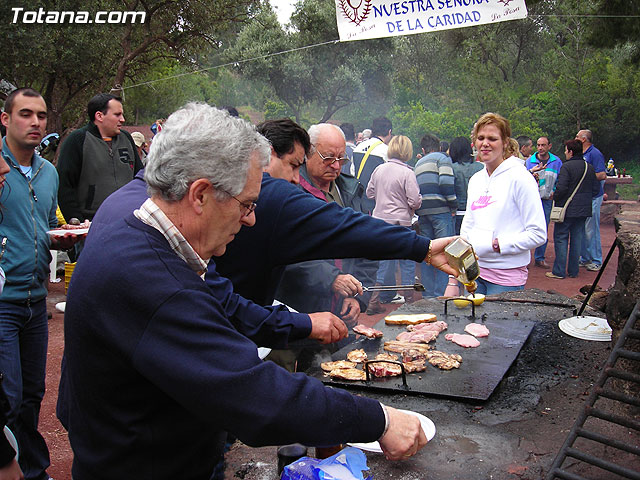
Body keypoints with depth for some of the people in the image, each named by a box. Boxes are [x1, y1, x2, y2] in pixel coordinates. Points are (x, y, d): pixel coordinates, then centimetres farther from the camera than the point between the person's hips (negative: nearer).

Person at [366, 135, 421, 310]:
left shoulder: (378, 169, 3)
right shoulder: (407, 173, -13)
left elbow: (370, 192, 12)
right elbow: (415, 201, -15)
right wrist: (411, 208, 6)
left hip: (380, 219, 5)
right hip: (400, 221, -5)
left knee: (385, 258, 13)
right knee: (408, 260, 8)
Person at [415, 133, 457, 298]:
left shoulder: (418, 164, 21)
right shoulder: (442, 158, 0)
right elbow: (446, 183, -15)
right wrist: (454, 205, -7)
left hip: (422, 211, 6)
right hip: (440, 210, -6)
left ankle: (428, 293, 15)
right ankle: (440, 293, -6)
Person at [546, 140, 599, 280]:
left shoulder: (566, 166, -13)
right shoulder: (590, 168, 8)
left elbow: (561, 188, -21)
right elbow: (596, 189, 10)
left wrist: (555, 198, -3)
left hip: (567, 210, -6)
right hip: (584, 210, 6)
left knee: (560, 238, 1)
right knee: (577, 239, 12)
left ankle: (559, 271, 2)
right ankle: (573, 271, 17)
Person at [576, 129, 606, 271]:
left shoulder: (595, 153, -12)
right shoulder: (582, 154, 15)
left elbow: (602, 175, -19)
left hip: (592, 197, -9)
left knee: (591, 230, -5)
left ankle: (596, 261, 3)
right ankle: (585, 258, 21)